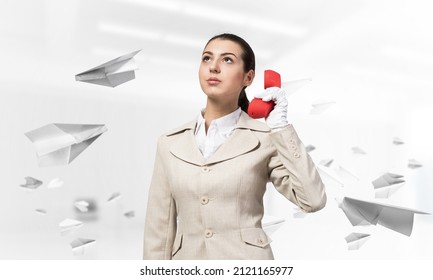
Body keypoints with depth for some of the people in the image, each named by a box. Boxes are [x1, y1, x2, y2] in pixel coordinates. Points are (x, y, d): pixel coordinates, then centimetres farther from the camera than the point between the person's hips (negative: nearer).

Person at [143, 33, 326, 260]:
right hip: (188, 258, 2)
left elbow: (313, 199, -14)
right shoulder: (170, 143, 1)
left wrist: (281, 127, -14)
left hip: (247, 258, -2)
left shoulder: (265, 138, -5)